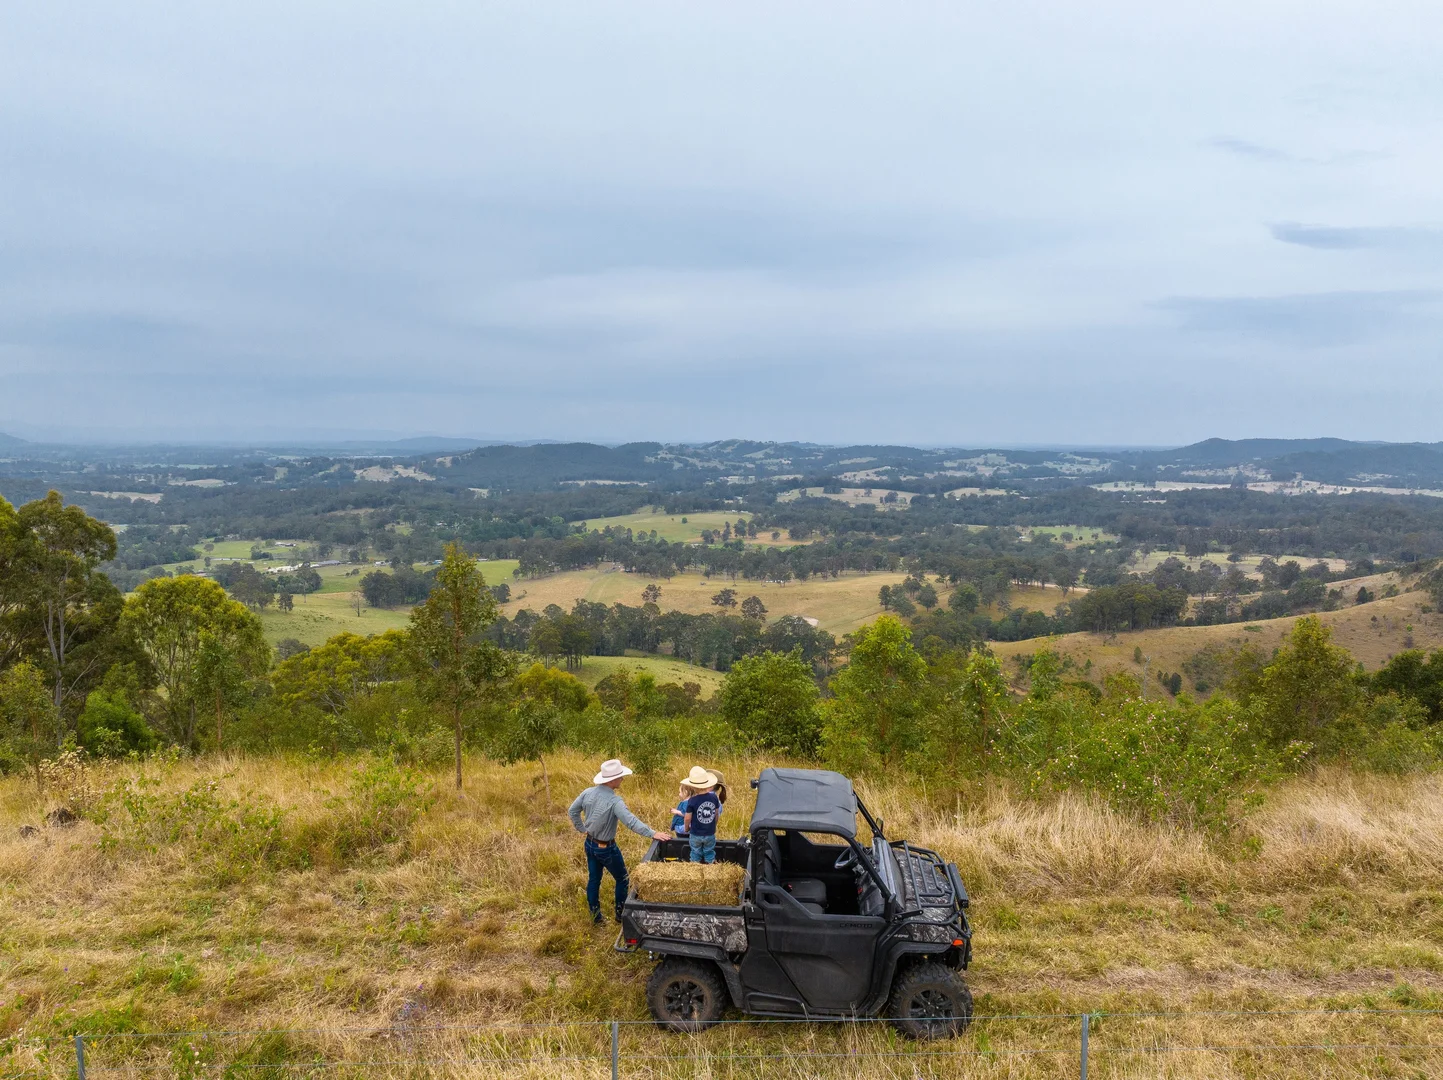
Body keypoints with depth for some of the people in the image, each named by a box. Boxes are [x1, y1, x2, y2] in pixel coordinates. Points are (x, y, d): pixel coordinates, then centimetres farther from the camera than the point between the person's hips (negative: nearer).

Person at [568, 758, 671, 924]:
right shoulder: (614, 801, -31)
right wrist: (653, 834, -39)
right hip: (606, 848, -6)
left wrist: (582, 829, 14)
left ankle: (595, 915, 32)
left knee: (593, 880, 20)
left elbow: (572, 811, 3)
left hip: (590, 844, 6)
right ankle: (620, 914, 25)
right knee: (622, 880, 15)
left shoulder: (588, 792, -9)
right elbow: (631, 821, -38)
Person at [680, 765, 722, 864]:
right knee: (709, 853, 19)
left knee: (696, 853, 18)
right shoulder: (714, 797, -12)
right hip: (710, 834, 2)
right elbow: (717, 814, 1)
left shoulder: (692, 801, -21)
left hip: (696, 834, -2)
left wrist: (687, 828, 7)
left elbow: (687, 818, -13)